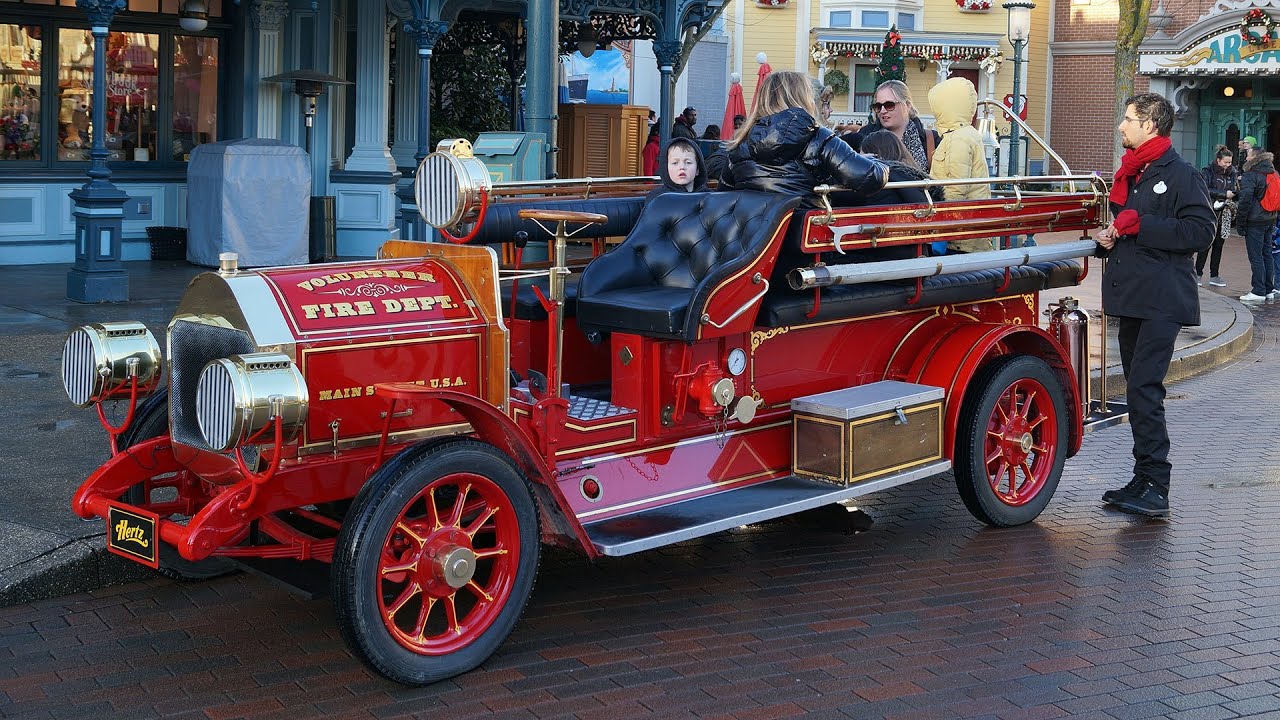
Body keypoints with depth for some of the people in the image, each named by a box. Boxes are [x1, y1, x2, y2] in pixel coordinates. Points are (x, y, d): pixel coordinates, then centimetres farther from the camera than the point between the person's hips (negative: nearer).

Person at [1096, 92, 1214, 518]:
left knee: (1144, 389, -15)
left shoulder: (1181, 175, -8)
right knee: (1139, 389, 11)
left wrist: (1138, 224, -18)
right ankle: (1146, 483, 18)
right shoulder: (1130, 174, 19)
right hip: (1131, 298, 9)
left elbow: (1200, 232, -18)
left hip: (1162, 302, -9)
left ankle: (1155, 490, -14)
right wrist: (1108, 238, 10)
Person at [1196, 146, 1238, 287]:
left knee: (1219, 244, 7)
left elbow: (1233, 192, 18)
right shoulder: (1208, 172, -5)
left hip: (1225, 214, 5)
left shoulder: (1231, 173, 12)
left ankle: (1214, 276, 12)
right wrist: (1224, 194, -18)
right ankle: (1198, 274, 2)